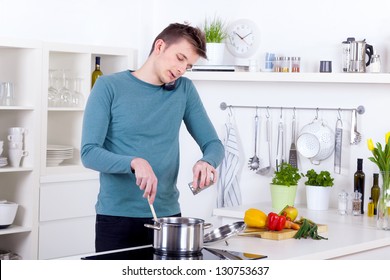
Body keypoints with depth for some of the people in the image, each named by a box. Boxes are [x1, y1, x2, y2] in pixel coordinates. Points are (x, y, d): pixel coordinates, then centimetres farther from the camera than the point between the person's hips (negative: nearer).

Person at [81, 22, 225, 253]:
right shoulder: (109, 87, -4)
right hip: (117, 218, -3)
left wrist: (207, 162, -17)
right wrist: (135, 163, -28)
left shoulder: (185, 90, 5)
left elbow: (213, 144, 7)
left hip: (167, 215, 3)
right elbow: (89, 153, -10)